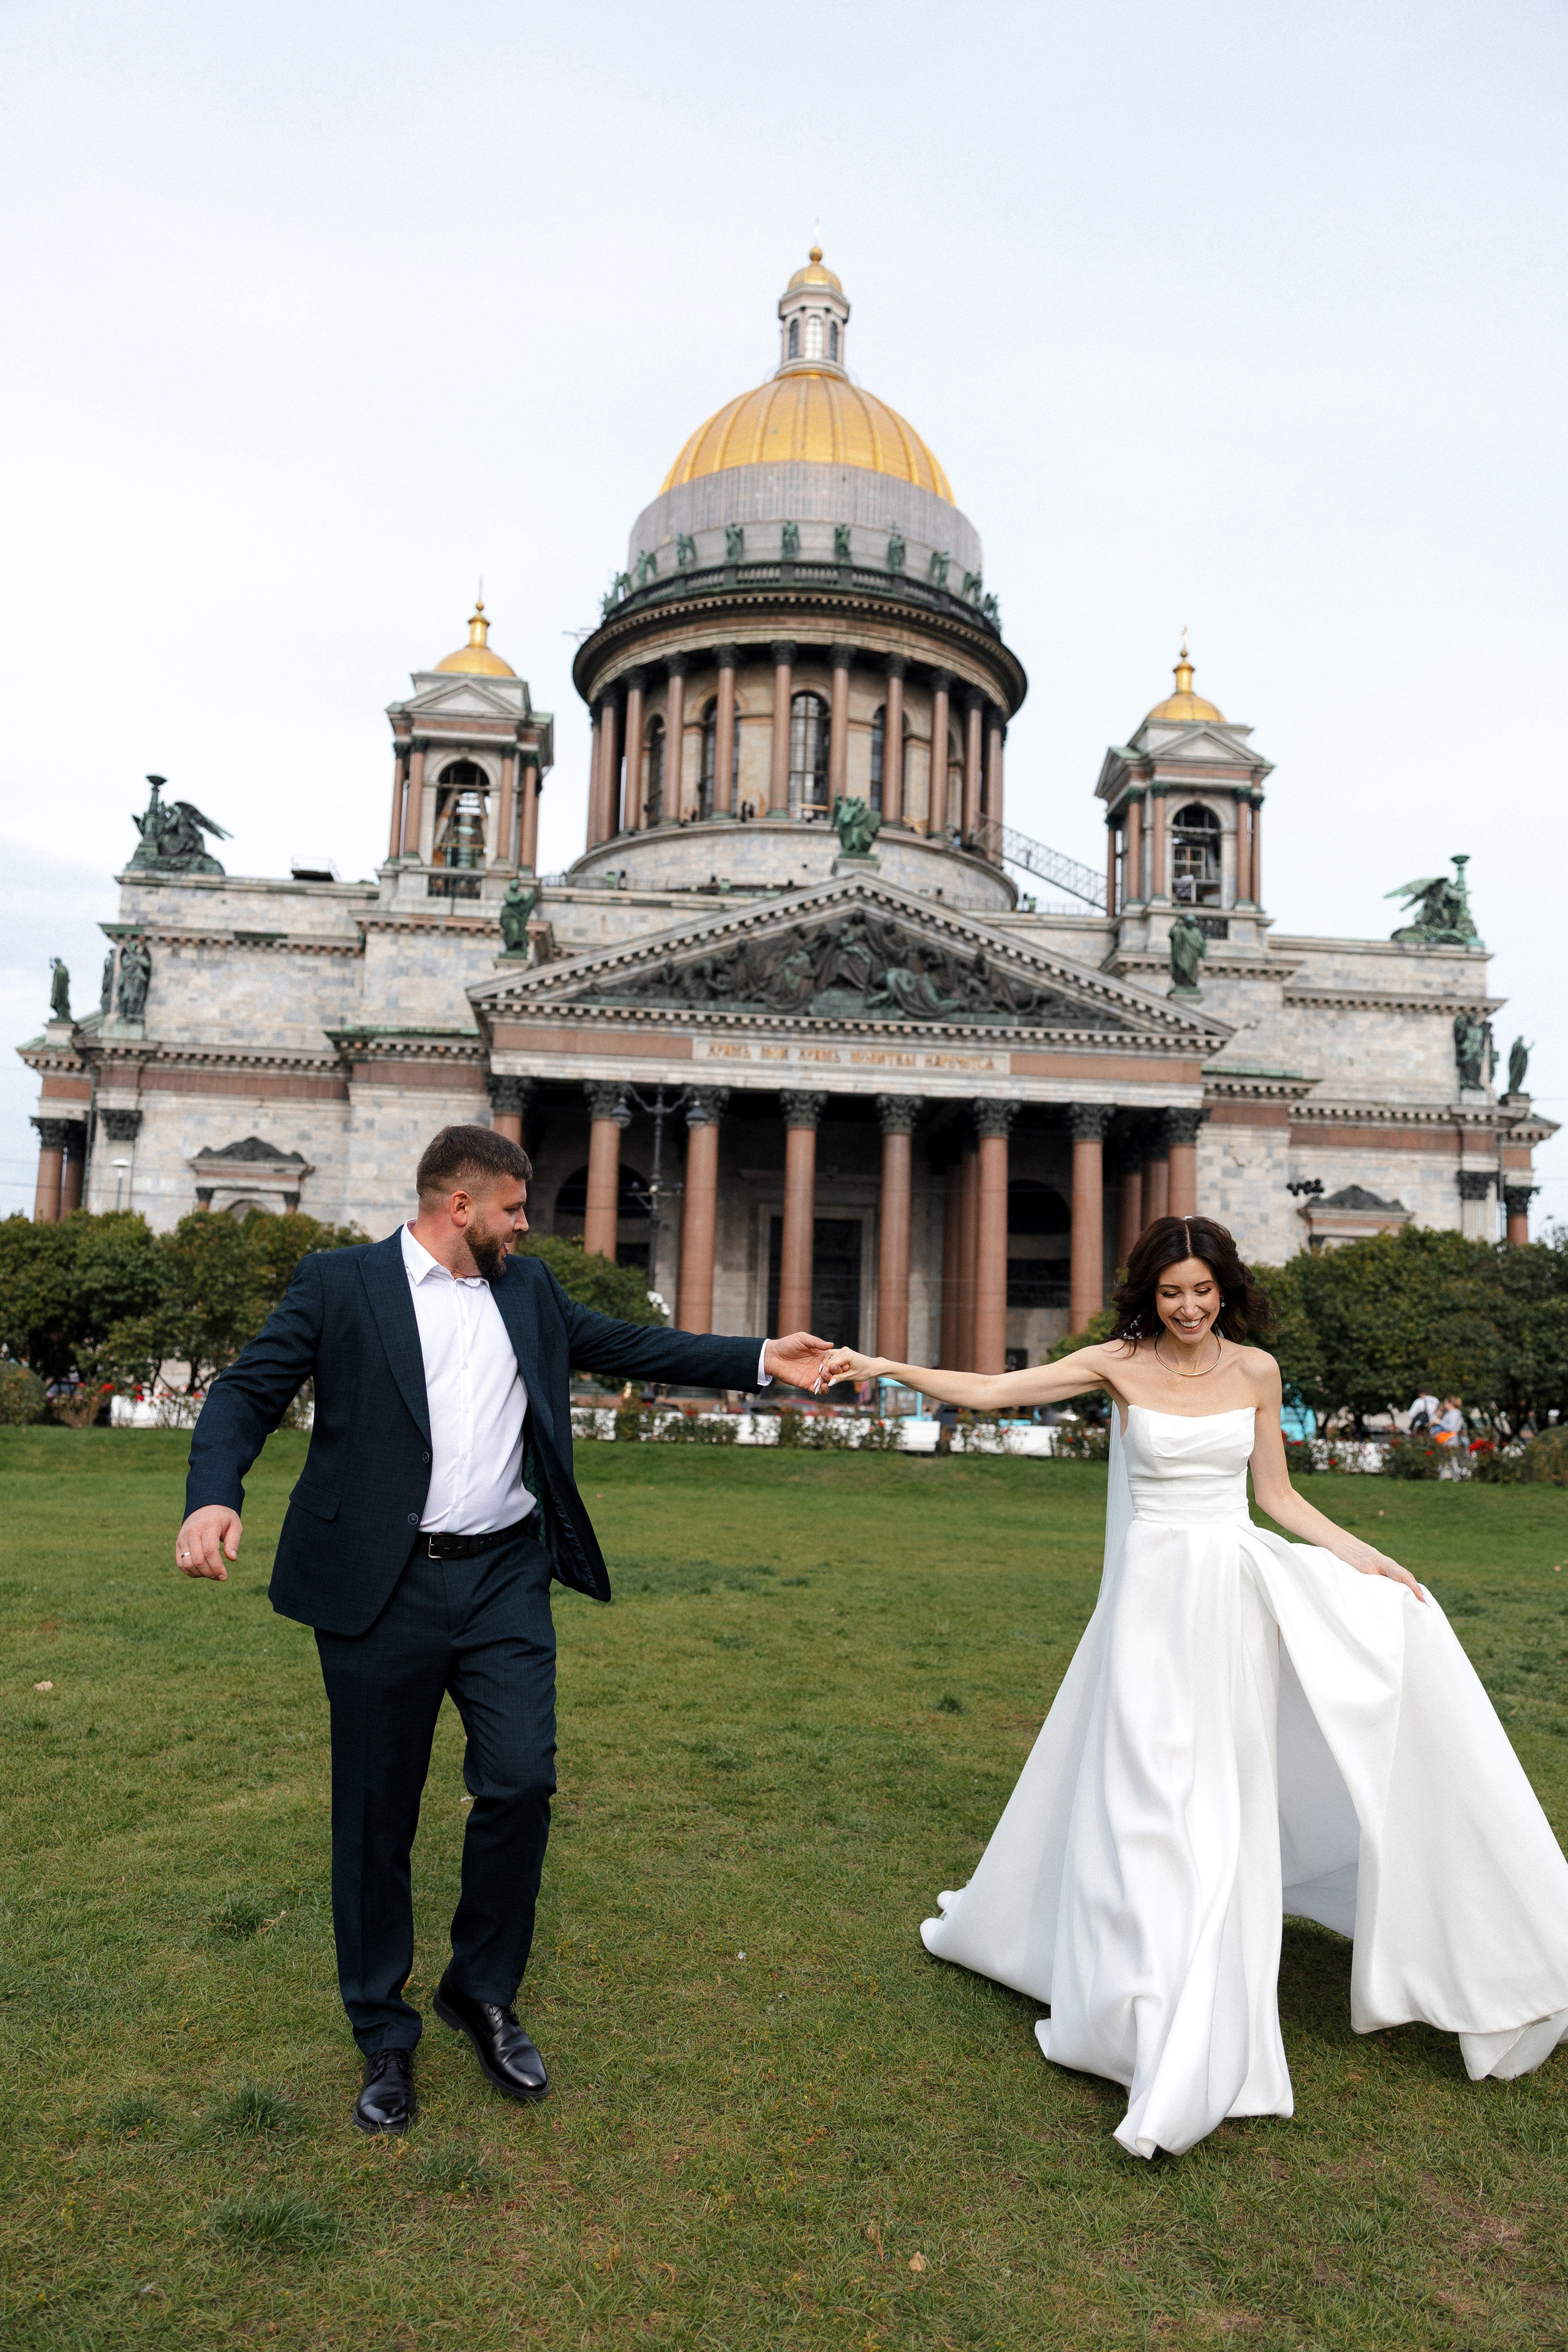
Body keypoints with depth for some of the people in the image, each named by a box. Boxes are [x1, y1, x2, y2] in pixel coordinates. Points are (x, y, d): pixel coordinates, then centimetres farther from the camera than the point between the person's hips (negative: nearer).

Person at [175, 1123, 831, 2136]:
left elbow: (630, 1344, 15)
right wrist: (214, 1497, -23)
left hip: (505, 1579, 3)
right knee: (377, 1813, 8)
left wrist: (762, 1360, 9)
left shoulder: (529, 1288, 12)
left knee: (521, 1784, -1)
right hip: (382, 1588, -3)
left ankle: (484, 1994, 25)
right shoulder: (341, 1283, -2)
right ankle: (384, 2033, 29)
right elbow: (249, 1391, -5)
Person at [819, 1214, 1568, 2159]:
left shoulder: (1256, 1370, 2)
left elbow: (1278, 1495, 9)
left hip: (1242, 1587, 3)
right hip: (1158, 1593, -3)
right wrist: (884, 1367, -17)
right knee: (1150, 1791, 0)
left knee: (1229, 1795, 8)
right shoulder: (1120, 1365, -6)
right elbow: (991, 1390, -10)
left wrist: (1367, 1558, 2)